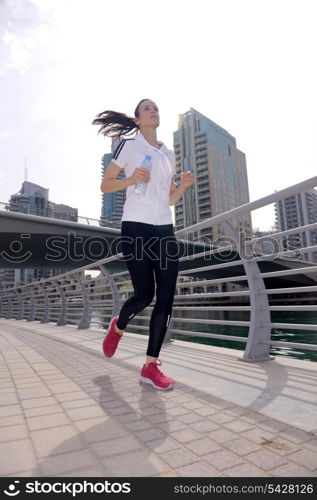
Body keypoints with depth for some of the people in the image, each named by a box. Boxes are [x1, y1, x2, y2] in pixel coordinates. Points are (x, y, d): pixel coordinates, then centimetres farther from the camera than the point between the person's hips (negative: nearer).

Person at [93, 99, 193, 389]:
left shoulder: (169, 155, 21)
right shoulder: (129, 146, 7)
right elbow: (105, 186, 4)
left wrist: (184, 186, 2)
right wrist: (130, 179, -14)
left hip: (165, 228, 5)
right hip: (136, 226, -5)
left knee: (166, 297, -4)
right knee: (144, 294, -8)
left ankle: (151, 366, 6)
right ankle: (118, 327, 27)